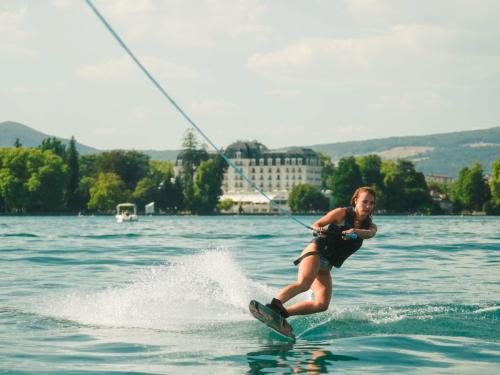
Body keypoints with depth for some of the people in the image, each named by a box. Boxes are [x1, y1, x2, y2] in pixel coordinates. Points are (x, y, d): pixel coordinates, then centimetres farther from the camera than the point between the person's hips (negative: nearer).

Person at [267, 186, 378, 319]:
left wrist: (355, 231, -38)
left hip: (325, 266, 6)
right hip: (315, 252, -6)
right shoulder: (342, 213, -1)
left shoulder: (370, 226, 9)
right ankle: (273, 306, -49)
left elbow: (370, 233, -15)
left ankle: (281, 313, -8)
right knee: (304, 284, -34)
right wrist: (319, 230, -25)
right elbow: (315, 225, 0)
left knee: (322, 304, -10)